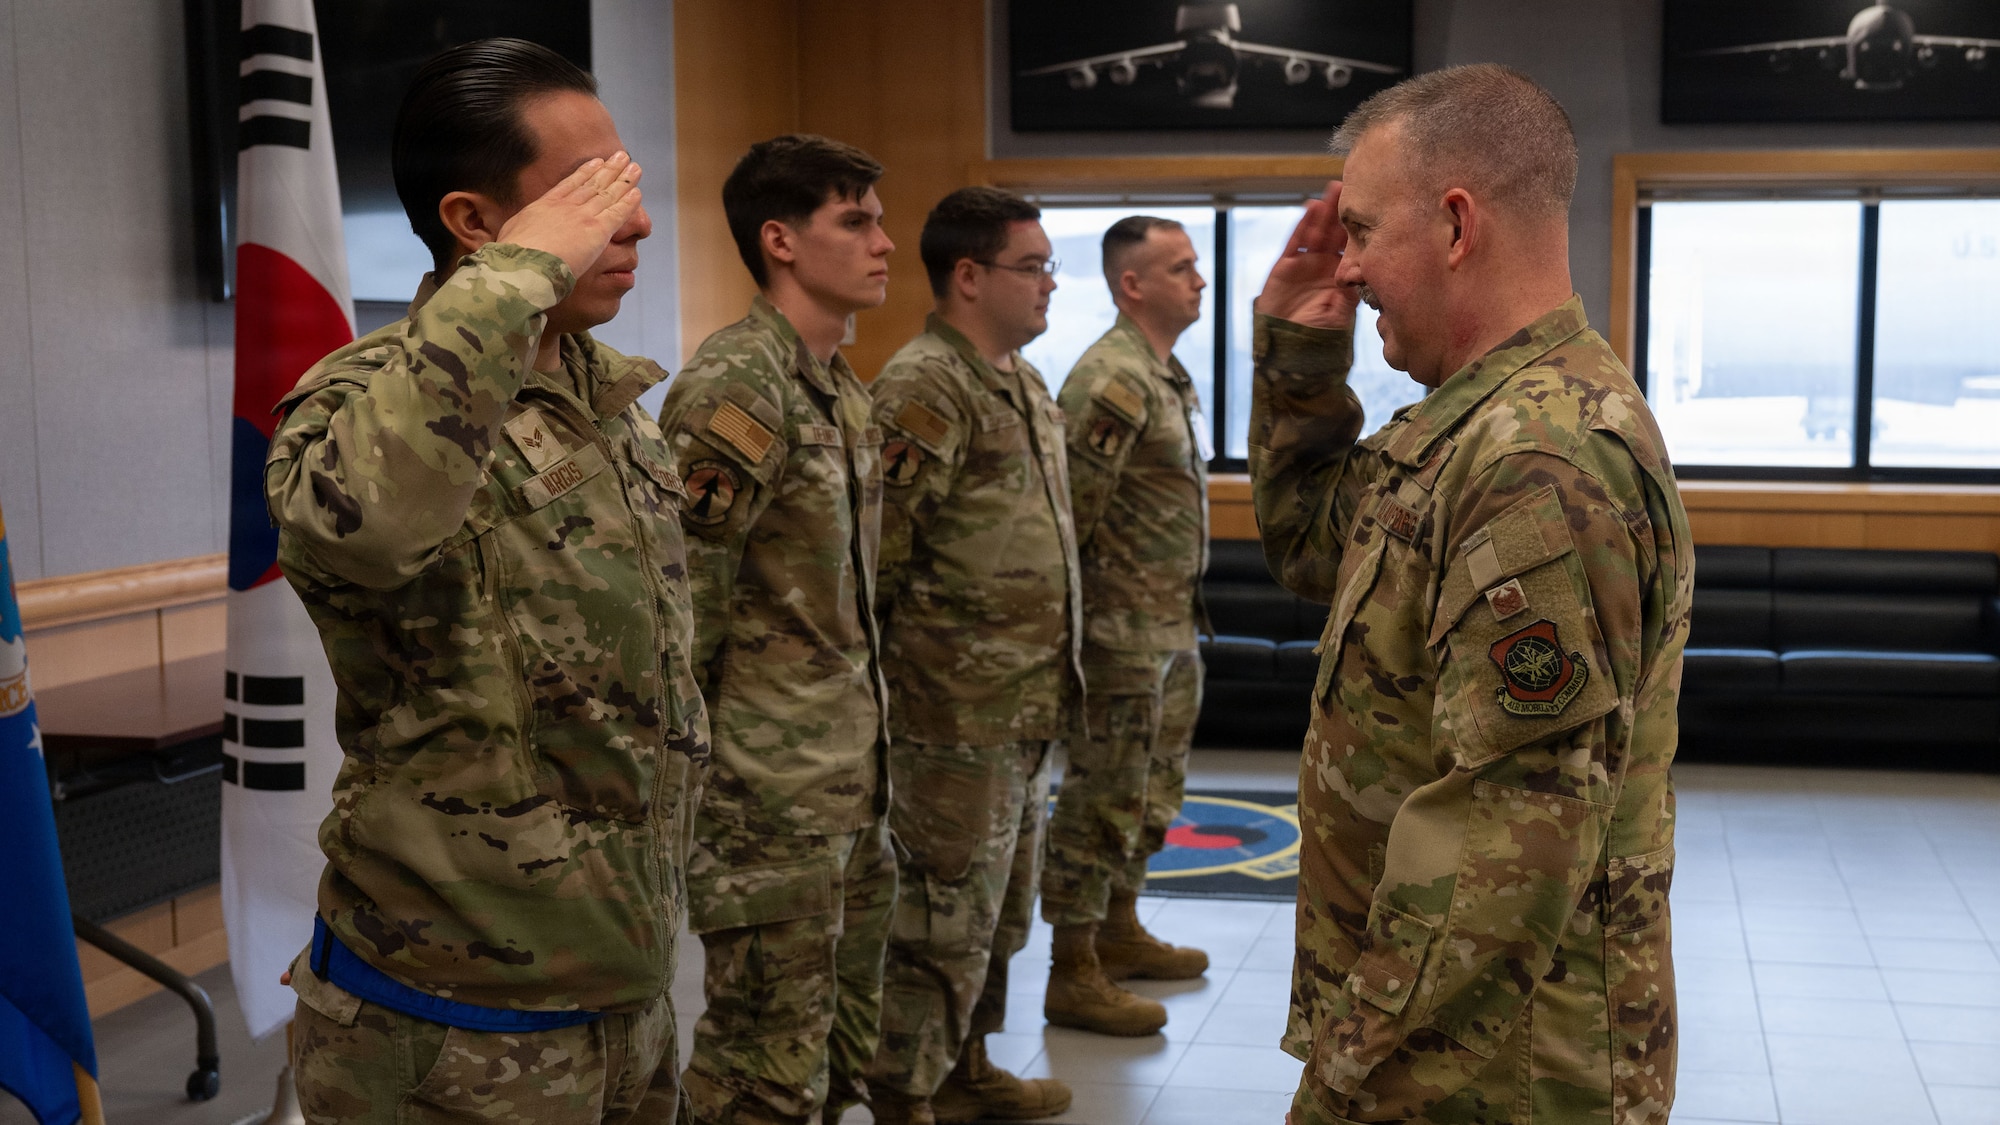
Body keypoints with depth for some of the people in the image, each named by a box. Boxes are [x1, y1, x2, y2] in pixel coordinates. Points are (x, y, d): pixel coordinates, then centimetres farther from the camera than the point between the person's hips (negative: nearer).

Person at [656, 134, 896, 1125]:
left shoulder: (844, 391, 13)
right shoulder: (734, 389, -16)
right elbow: (678, 619, -18)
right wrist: (682, 817, -16)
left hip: (851, 792, 9)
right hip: (772, 801, -9)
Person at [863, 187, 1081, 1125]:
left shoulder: (1025, 382, 14)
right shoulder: (923, 389, -16)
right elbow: (874, 552, -20)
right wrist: (916, 665, -13)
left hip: (1029, 706, 9)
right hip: (960, 715, -9)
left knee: (1003, 906, 19)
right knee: (947, 917, 0)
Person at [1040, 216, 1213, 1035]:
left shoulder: (1170, 374, 14)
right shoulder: (1113, 380, -18)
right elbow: (1069, 511, -22)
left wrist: (1183, 614, 19)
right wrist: (1072, 623, -20)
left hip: (1173, 625, 10)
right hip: (1124, 628, -10)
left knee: (1151, 790, 19)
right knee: (1102, 797, -3)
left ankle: (1120, 933, 33)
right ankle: (1074, 975, 5)